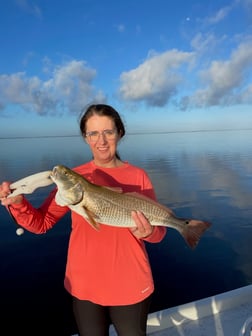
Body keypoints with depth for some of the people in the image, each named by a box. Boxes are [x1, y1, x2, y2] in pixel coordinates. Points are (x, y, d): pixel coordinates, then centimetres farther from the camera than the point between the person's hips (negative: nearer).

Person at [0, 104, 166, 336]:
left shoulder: (138, 176, -9)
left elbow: (158, 231, -4)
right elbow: (41, 223, -4)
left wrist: (148, 232, -26)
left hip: (130, 286, -1)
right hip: (84, 286, 1)